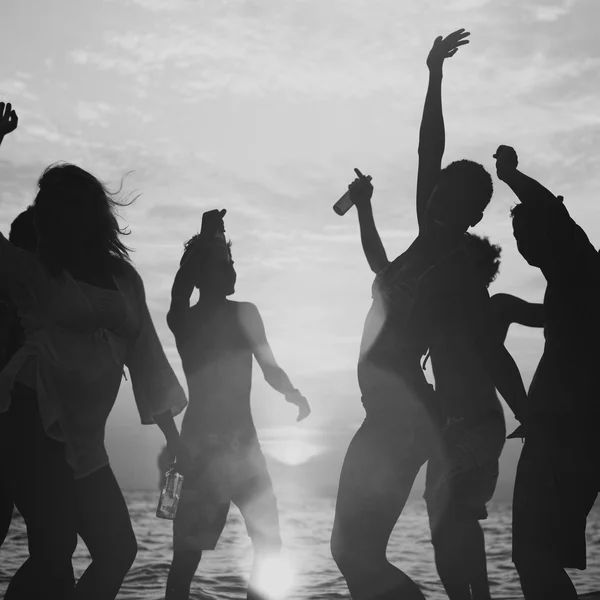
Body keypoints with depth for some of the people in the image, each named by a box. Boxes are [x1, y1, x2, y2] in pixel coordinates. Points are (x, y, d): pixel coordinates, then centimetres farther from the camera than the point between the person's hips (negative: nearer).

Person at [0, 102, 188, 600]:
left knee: (117, 549, 5)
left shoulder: (124, 277, 15)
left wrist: (172, 434, 14)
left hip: (82, 437, 6)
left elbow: (146, 354, 17)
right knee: (54, 551, -16)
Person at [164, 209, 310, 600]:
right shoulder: (242, 313, -6)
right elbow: (271, 370, -9)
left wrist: (206, 237, 26)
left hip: (194, 443, 5)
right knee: (268, 544, 5)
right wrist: (297, 397, 6)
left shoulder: (180, 319, 7)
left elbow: (183, 282, 22)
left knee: (187, 554, 7)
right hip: (236, 444, -5)